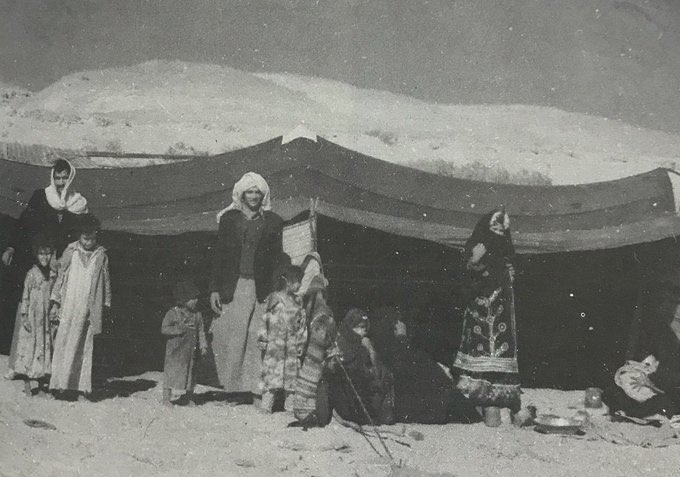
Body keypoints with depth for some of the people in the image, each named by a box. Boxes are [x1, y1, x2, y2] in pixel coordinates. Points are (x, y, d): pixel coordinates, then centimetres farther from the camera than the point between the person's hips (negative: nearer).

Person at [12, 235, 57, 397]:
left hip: (46, 318, 4)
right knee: (30, 347, -1)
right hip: (32, 317, -4)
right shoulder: (32, 274, -5)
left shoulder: (52, 275, 7)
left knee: (45, 347, 6)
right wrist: (24, 316, -9)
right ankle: (27, 385, 8)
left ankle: (42, 386, 13)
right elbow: (25, 296, -5)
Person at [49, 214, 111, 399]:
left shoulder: (101, 255, 3)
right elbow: (60, 277, 7)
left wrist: (106, 305, 9)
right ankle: (61, 383, 1)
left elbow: (106, 282, 9)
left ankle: (82, 385, 7)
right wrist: (55, 303, 5)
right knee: (65, 345, -2)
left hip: (90, 309, 0)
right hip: (69, 306, 0)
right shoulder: (70, 252, 3)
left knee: (86, 347, 3)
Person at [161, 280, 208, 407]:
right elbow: (164, 329, -12)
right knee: (171, 372, -3)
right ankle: (166, 398, 5)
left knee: (190, 372, 10)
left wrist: (203, 346, -2)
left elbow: (201, 332, 9)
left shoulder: (197, 315, 6)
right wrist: (180, 329, -22)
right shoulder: (172, 313, -7)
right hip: (174, 350, -4)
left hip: (190, 351, 4)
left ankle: (189, 398, 23)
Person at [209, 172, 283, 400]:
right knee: (231, 340, -3)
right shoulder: (229, 219, 11)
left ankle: (254, 387, -2)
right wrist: (214, 289, 2)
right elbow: (219, 256, 10)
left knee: (258, 338, -7)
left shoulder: (272, 222, 9)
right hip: (232, 288, 1)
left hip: (262, 289, -1)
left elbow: (277, 259, 8)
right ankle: (232, 385, 5)